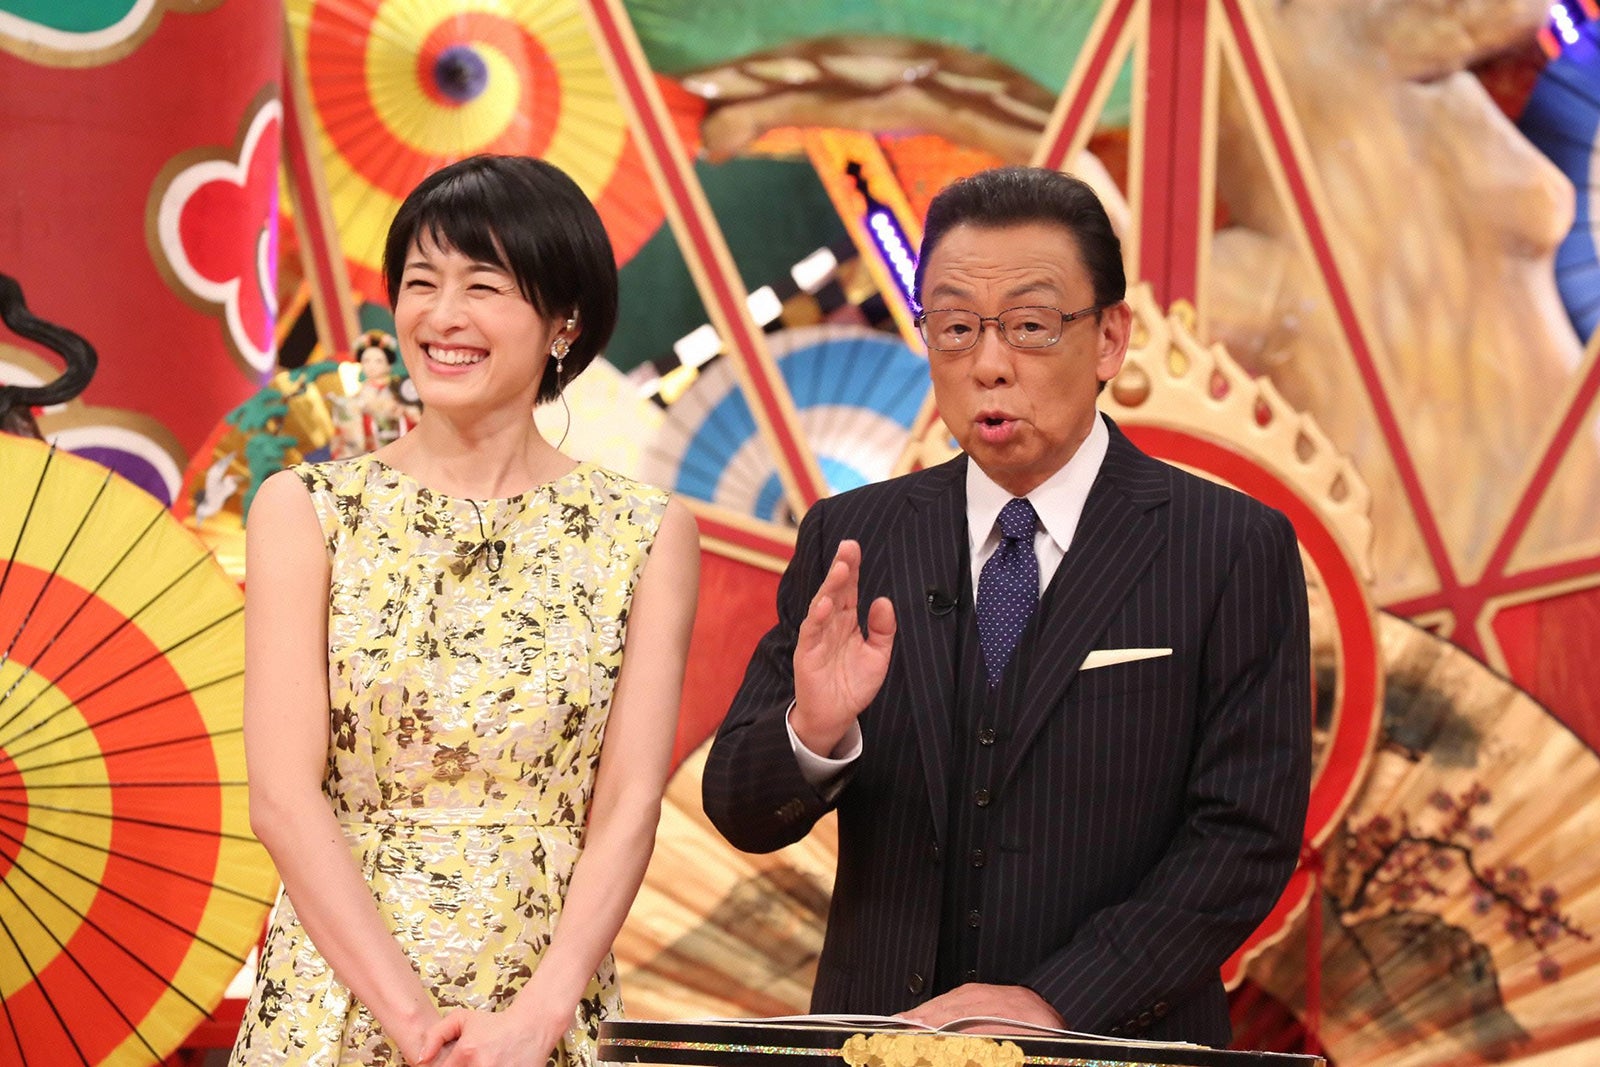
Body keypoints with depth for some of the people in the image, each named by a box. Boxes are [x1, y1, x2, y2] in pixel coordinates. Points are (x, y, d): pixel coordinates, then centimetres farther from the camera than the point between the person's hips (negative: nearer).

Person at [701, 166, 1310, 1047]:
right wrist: (811, 733, -19)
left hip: (1114, 1043, -2)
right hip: (879, 1038, 3)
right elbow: (740, 813, 2)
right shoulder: (848, 542, 4)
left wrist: (1059, 1003, -18)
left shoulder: (1236, 551, -5)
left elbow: (1248, 835, -9)